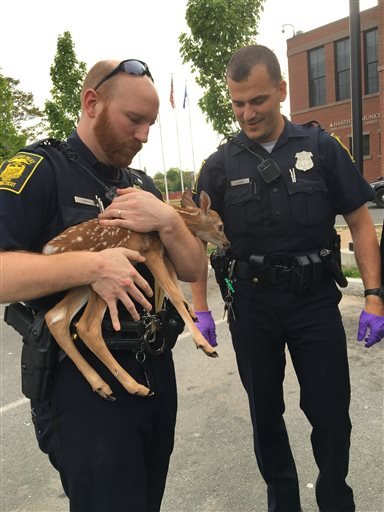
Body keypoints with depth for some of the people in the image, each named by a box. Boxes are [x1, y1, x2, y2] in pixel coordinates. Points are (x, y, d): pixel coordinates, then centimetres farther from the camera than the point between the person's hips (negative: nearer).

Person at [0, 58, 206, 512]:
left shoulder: (141, 185, 9)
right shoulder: (38, 169, -10)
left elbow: (193, 270, 5)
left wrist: (167, 220, -13)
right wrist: (92, 266, -28)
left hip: (155, 370, 7)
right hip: (81, 383, -6)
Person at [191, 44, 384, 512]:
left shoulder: (320, 147, -1)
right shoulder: (220, 165, 0)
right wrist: (200, 309, -1)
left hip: (315, 298, 0)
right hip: (251, 302, 1)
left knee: (331, 413, 8)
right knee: (265, 412, 15)